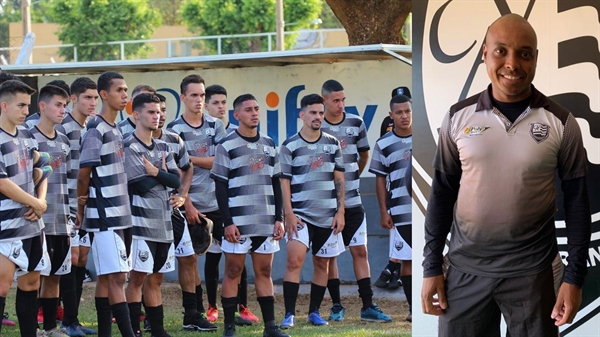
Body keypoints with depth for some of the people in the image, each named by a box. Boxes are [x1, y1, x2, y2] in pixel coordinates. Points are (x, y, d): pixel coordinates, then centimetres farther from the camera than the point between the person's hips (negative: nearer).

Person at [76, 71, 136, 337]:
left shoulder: (115, 130, 15)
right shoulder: (95, 129, -12)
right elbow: (84, 174, -11)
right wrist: (81, 210, 1)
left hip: (120, 215, 8)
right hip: (104, 217, -8)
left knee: (106, 277, 11)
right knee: (117, 277, -10)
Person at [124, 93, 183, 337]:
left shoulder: (164, 148, 15)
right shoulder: (128, 147, -8)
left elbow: (176, 181, 3)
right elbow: (141, 185, -16)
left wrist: (155, 172, -12)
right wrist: (163, 173, -1)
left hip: (164, 223, 7)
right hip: (141, 223, -7)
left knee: (156, 279, 11)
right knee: (138, 277, -5)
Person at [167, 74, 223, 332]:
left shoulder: (216, 126, 9)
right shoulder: (175, 130, -2)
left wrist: (189, 158, -13)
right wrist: (187, 204, -14)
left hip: (216, 203, 4)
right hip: (190, 205, -3)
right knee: (189, 259, 2)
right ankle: (192, 314, 6)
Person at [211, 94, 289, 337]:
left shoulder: (269, 145, 12)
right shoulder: (227, 146, -3)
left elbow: (276, 184, 15)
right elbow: (220, 187, -5)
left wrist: (279, 218, 7)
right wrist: (228, 222, -11)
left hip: (266, 222, 5)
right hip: (238, 222, -4)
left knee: (264, 272, 8)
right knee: (233, 272, -1)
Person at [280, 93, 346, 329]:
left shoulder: (332, 144, 7)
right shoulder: (290, 145, -2)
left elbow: (339, 179, 9)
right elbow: (284, 181, -2)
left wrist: (340, 211, 2)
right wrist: (288, 214, -10)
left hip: (328, 216, 3)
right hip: (300, 214, -3)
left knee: (322, 264, 8)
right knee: (294, 260, -15)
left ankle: (314, 312, 18)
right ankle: (289, 314, -11)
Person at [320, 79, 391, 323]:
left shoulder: (356, 124, 3)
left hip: (352, 201, 2)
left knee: (360, 251, 0)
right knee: (329, 254, 4)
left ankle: (368, 307, 2)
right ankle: (337, 306, 12)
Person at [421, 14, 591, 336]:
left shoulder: (561, 123, -5)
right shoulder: (458, 117, -1)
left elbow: (577, 201, -2)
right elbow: (442, 193, 5)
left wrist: (574, 277, -5)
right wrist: (431, 267, 2)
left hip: (530, 271, -1)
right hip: (465, 268, 1)